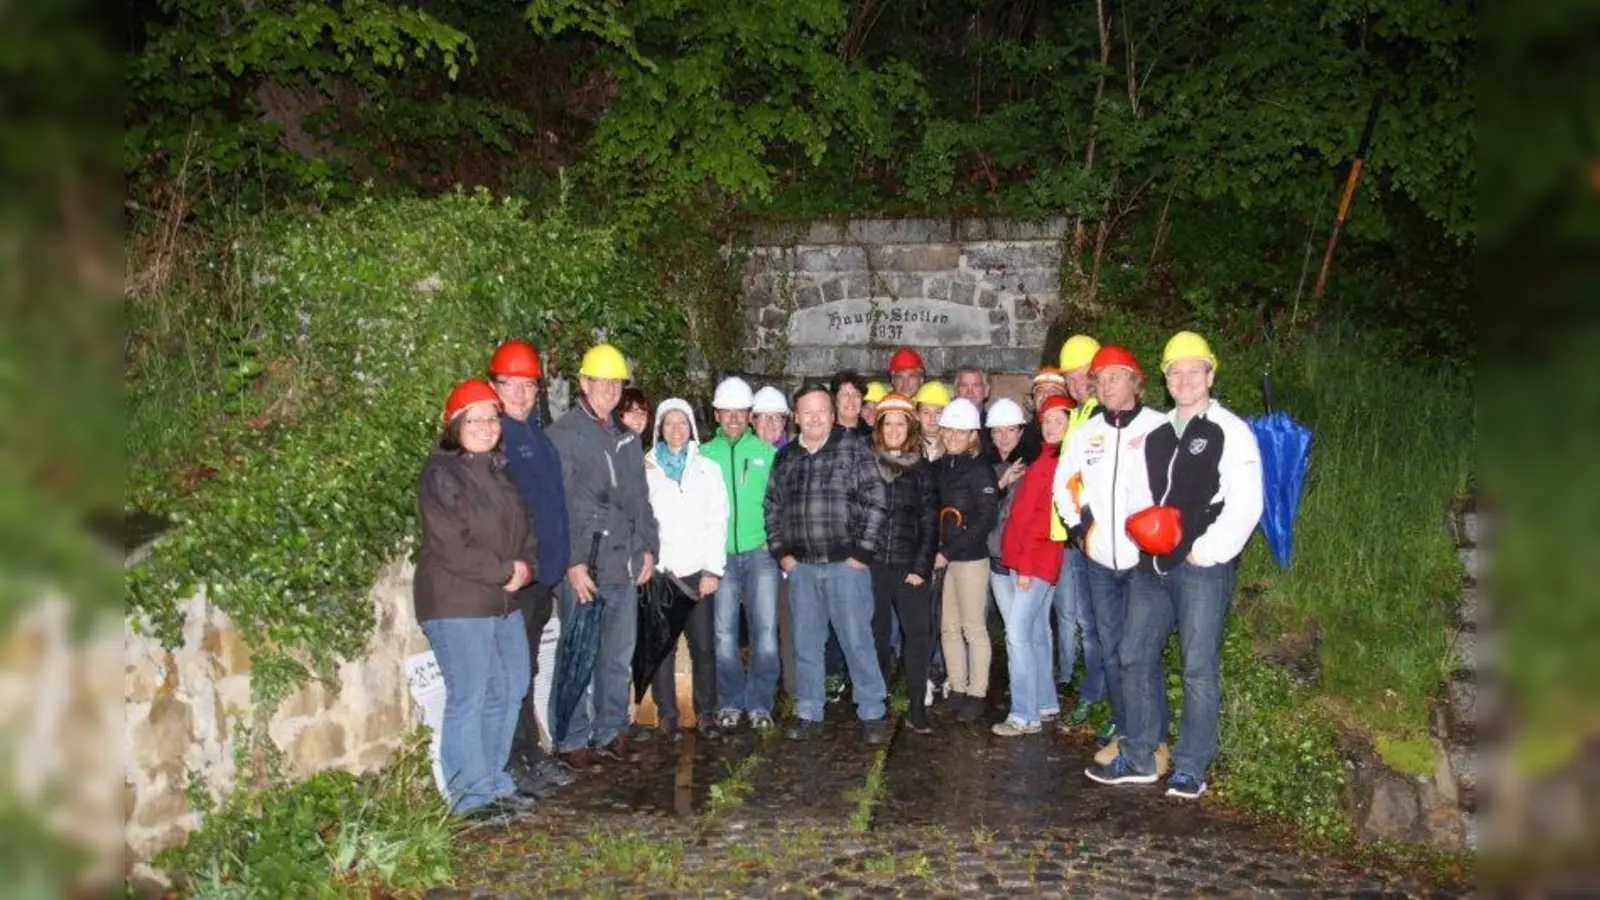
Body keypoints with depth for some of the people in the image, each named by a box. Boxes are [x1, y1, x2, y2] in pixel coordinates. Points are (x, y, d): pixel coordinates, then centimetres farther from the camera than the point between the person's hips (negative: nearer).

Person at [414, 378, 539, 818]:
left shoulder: (498, 469, 15)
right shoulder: (441, 475, -10)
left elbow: (524, 529, 17)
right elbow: (451, 548, -18)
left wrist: (527, 567, -3)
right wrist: (505, 571, -12)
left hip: (504, 601, 9)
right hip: (457, 604, -8)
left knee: (509, 690, 13)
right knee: (468, 697, -5)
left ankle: (495, 782, 26)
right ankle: (471, 794, 5)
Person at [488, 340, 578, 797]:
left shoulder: (538, 434, 15)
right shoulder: (492, 435, -10)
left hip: (543, 571, 8)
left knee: (526, 669, 15)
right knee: (517, 670, -2)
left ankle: (530, 755, 24)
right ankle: (527, 759, 6)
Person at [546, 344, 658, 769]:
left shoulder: (627, 437, 17)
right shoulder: (563, 434, -5)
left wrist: (648, 548, 12)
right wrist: (572, 562, -15)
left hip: (625, 567, 7)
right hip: (583, 568, -6)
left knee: (620, 656, 13)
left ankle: (612, 731, 24)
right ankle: (572, 740, 9)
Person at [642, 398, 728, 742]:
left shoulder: (708, 468, 11)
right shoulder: (646, 469, 8)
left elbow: (717, 521, 6)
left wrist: (713, 569, -2)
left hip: (697, 570, 1)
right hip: (660, 570, 0)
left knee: (703, 645, -2)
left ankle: (706, 712, 9)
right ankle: (666, 714, 8)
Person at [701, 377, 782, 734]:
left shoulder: (767, 453, 6)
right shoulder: (704, 455, 7)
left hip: (760, 551, 0)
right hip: (721, 555, 1)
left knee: (765, 630, -3)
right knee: (724, 633, 3)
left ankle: (759, 704, 8)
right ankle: (730, 703, 15)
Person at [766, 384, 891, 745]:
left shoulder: (854, 449, -3)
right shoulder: (785, 457, 10)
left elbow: (875, 503, -7)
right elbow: (772, 508, 15)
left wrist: (862, 552, -10)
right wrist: (780, 552, 6)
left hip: (845, 563, -4)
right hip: (801, 567, 4)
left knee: (857, 640, 0)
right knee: (806, 644, 11)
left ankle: (872, 714, 10)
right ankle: (808, 715, 21)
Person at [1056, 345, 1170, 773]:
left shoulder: (1159, 427, -8)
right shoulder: (1085, 432, 9)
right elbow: (1064, 482, 19)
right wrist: (1077, 526, 10)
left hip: (1146, 559, -5)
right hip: (1100, 560, 5)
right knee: (1111, 651, 12)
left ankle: (1156, 738, 11)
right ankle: (1124, 731, 25)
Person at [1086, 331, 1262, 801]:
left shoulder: (1230, 432, -4)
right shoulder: (1157, 434, 16)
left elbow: (1246, 505, -10)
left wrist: (1206, 551, -12)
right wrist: (1139, 523, 2)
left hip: (1203, 566, -7)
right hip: (1152, 565, 7)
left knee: (1199, 668, -2)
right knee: (1136, 657, 10)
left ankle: (1190, 768, 9)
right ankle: (1138, 759, 21)